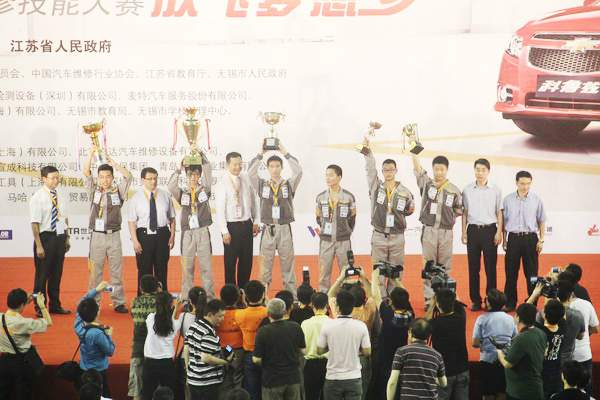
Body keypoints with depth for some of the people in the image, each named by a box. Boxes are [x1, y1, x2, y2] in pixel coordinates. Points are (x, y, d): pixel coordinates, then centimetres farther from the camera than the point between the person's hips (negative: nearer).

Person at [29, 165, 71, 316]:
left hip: (59, 237, 6)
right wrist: (39, 245, -18)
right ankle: (40, 308, 12)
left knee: (57, 273, 14)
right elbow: (35, 223, -14)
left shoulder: (62, 197, 7)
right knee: (42, 274, 2)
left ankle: (55, 305, 25)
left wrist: (67, 238, 12)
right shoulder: (37, 198, -11)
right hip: (45, 237, -6)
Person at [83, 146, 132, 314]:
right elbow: (86, 173, -3)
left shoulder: (118, 192, 6)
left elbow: (128, 176, -6)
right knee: (95, 271, 2)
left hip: (114, 236, 0)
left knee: (117, 271, 2)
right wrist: (91, 154, -15)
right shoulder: (94, 191, 7)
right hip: (97, 236, 0)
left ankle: (118, 302, 7)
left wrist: (114, 164, -17)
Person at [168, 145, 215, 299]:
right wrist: (178, 169, -14)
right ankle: (186, 299, 6)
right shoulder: (182, 193, 10)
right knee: (187, 266, 2)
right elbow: (171, 187, -10)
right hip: (187, 233, 1)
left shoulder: (204, 189, 8)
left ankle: (209, 297, 2)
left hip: (203, 231, -1)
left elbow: (208, 169, -2)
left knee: (206, 266, -1)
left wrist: (200, 153, -12)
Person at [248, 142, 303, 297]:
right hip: (268, 230, 0)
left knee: (288, 265, 3)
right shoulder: (262, 185, 9)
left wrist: (285, 153, -6)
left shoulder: (289, 185, 7)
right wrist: (260, 154, -5)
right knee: (265, 265, 0)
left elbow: (298, 171, -8)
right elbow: (251, 172, -4)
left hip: (285, 229, 0)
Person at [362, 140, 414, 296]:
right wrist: (367, 149, -16)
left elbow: (409, 210, 24)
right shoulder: (376, 186, 4)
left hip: (397, 237, 1)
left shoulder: (405, 192, 6)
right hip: (379, 236, 0)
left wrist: (410, 210, 6)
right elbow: (370, 168, -8)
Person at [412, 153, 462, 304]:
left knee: (445, 266, 4)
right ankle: (429, 299, 6)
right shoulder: (426, 184, 5)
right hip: (428, 230, 0)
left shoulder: (454, 190, 6)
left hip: (446, 232, 0)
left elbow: (458, 211, 15)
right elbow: (417, 167, -5)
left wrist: (448, 220, 4)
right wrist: (414, 151, -12)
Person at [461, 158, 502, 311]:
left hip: (489, 229, -2)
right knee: (473, 267, 3)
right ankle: (475, 300, 9)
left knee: (490, 267, -1)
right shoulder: (467, 190, 8)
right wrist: (464, 232, 6)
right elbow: (464, 212, 12)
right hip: (473, 229, 2)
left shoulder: (496, 189, 3)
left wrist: (499, 232, -2)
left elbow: (499, 212, 6)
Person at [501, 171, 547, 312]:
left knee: (531, 273, 2)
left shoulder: (536, 200, 3)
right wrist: (504, 240, 6)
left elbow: (542, 221, 8)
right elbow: (504, 221, 10)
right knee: (511, 272, 1)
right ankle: (510, 303, 9)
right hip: (513, 238, 1)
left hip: (530, 238, -1)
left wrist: (541, 240, 2)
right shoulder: (508, 199, 4)